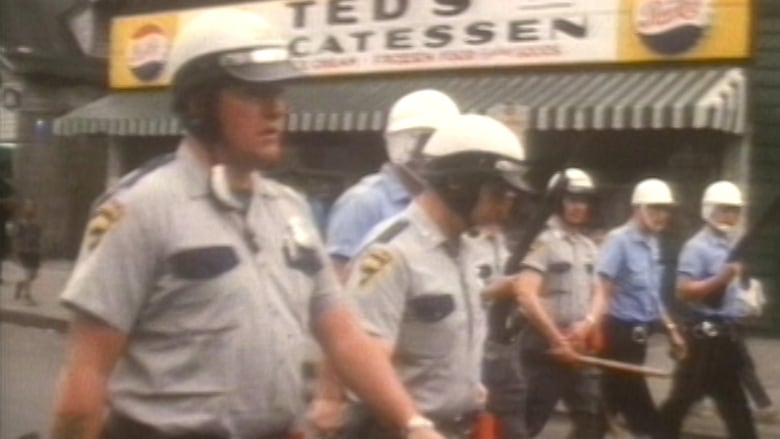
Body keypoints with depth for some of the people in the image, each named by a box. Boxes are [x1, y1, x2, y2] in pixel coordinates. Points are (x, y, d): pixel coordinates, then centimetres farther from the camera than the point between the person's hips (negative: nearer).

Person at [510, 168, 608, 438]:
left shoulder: (590, 247, 14)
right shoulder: (543, 241, -11)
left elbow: (598, 294, 14)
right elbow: (525, 294, -20)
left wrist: (588, 324, -8)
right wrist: (557, 339, -16)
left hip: (581, 348, 8)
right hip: (545, 347, -8)